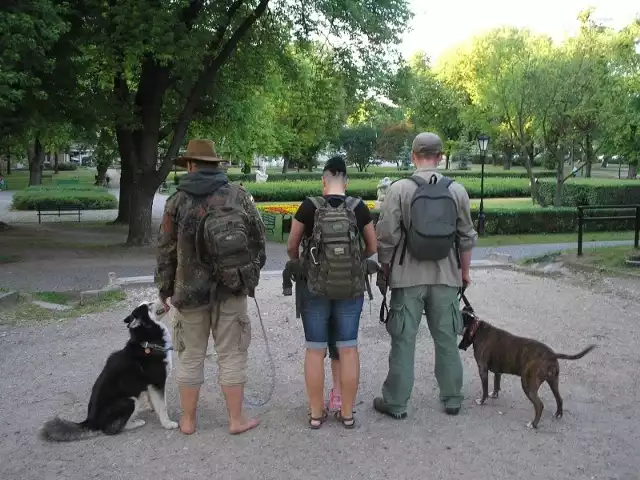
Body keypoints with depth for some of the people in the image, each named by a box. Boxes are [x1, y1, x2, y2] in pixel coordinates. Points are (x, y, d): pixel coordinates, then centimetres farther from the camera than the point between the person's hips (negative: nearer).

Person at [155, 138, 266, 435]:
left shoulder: (177, 202, -4)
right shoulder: (239, 195, 0)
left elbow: (166, 252, 0)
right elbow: (259, 239, 3)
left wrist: (164, 290, 11)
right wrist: (252, 274, 17)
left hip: (190, 290, 0)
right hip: (231, 289, 1)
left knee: (191, 356, 11)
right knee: (231, 355, 8)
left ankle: (188, 420, 19)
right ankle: (236, 419, 14)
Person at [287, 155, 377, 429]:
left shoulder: (309, 207, -8)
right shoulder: (359, 207, -3)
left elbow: (291, 247, -1)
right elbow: (372, 248, 6)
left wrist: (299, 263, 20)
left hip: (315, 287, -1)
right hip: (351, 288, 1)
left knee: (315, 350, 8)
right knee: (348, 348, 9)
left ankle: (316, 413, 15)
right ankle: (347, 413, 16)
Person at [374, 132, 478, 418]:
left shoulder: (400, 189, -9)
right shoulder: (457, 191, 0)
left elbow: (386, 236, -9)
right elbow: (466, 238, 7)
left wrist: (385, 269, 6)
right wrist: (465, 271, 19)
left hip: (408, 277, -2)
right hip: (446, 277, 3)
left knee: (403, 340, 5)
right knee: (447, 340, 13)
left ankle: (395, 403, 14)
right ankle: (452, 400, 24)